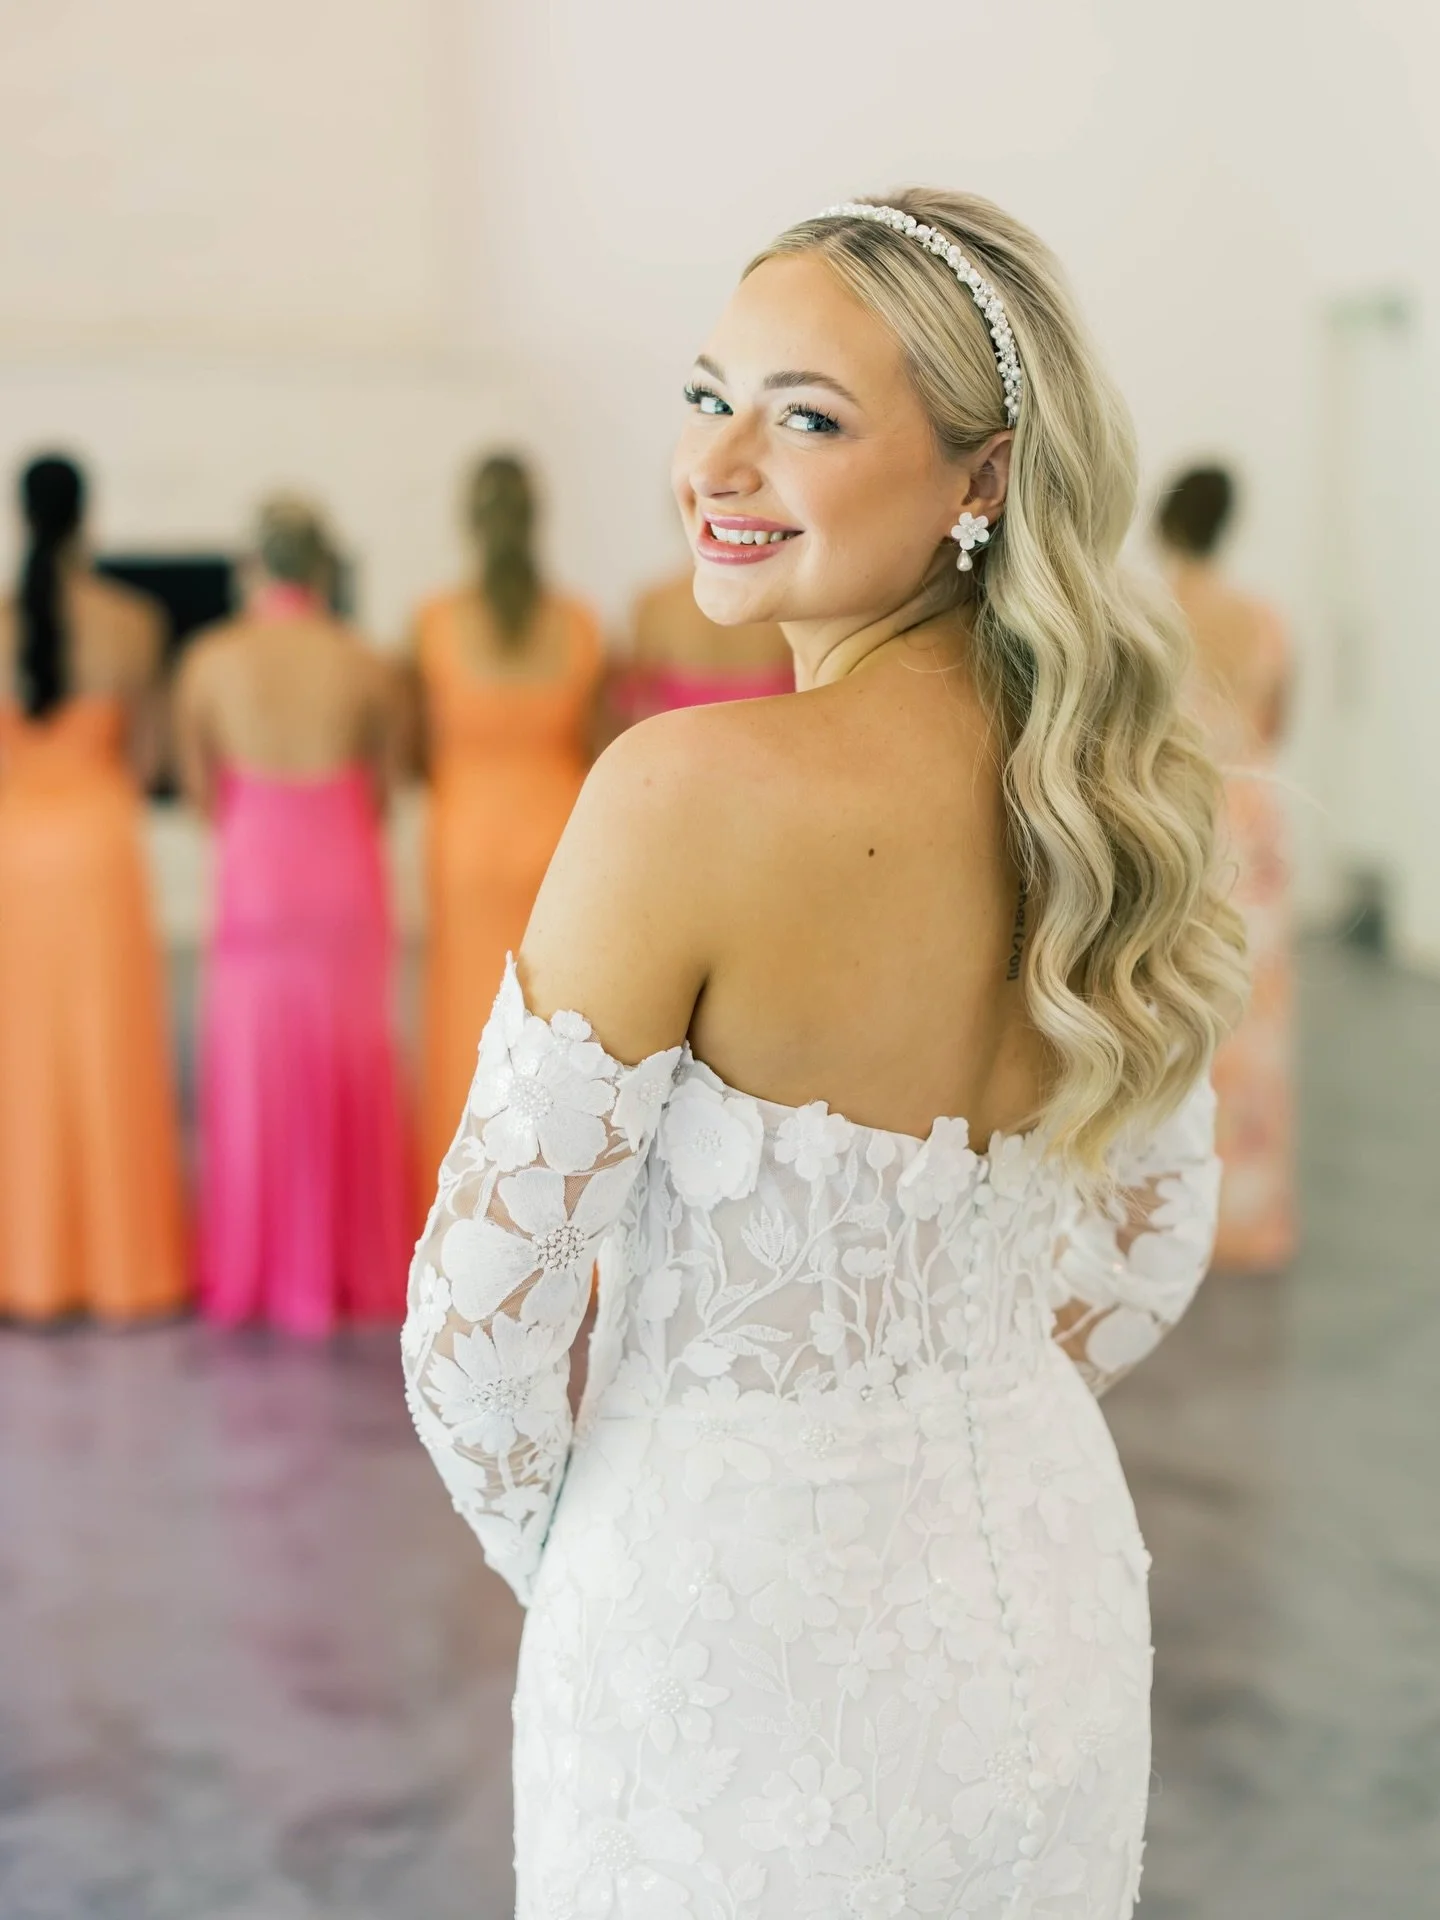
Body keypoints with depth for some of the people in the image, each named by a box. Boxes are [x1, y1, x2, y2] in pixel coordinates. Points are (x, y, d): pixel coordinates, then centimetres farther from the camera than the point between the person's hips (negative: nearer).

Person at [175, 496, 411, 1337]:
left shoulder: (211, 659, -7)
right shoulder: (362, 662, -8)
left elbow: (200, 785, 4)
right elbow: (384, 783, 3)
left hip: (254, 867, 0)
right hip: (345, 868, 0)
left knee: (254, 1068, 10)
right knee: (350, 1068, 10)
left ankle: (252, 1273, 18)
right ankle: (352, 1266, 19)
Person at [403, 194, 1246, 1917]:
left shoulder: (687, 789, -25)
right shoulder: (1091, 789, -5)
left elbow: (485, 1306, -19)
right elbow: (1152, 1247, 8)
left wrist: (544, 1549, -1)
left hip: (736, 1625, -6)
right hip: (1045, 1598, 6)